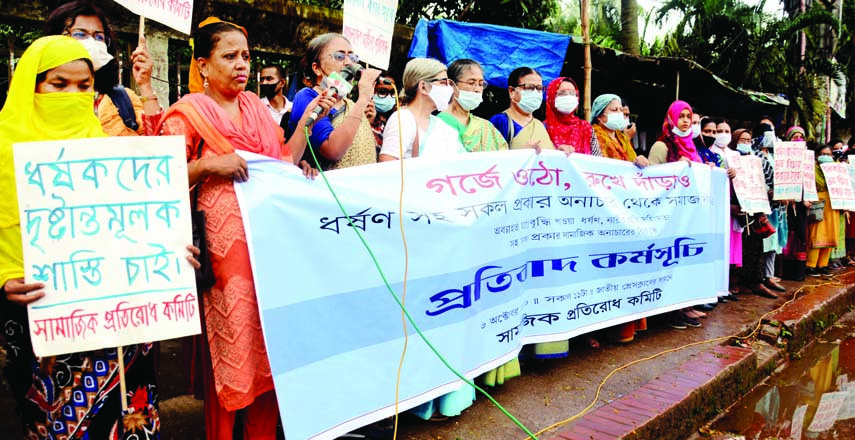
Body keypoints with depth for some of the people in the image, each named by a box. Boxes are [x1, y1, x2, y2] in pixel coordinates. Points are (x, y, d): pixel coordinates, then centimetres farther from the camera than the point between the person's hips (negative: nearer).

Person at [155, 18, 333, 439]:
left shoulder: (255, 105, 17)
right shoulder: (188, 111, 1)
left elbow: (285, 160, 16)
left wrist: (308, 118, 6)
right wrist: (210, 165, -16)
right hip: (224, 239, -5)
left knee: (270, 336, 7)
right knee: (230, 341, -1)